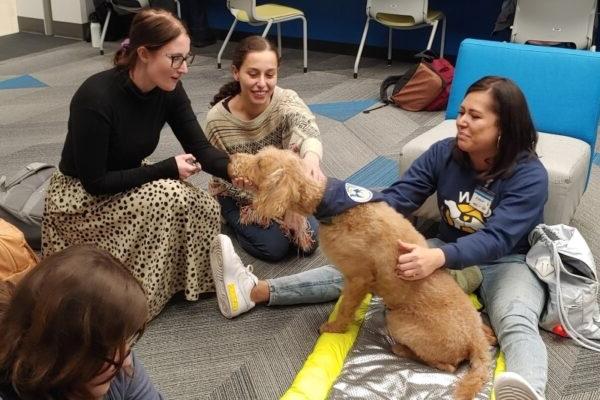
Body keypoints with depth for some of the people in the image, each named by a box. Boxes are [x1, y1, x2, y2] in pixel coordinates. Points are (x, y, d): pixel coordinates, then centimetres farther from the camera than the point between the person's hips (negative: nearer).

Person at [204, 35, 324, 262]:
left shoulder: (287, 101, -24)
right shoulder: (218, 120, -26)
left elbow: (306, 133, -46)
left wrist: (311, 157, -71)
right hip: (239, 195, -2)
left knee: (309, 240, -9)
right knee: (274, 247, -16)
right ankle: (233, 218, 12)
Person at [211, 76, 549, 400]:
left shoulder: (530, 176, -21)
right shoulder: (444, 153, -6)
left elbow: (497, 239, -33)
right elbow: (397, 198, -11)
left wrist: (438, 258, -52)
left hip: (506, 263, -4)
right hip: (447, 252, 5)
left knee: (516, 323, -37)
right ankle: (255, 291, -12)